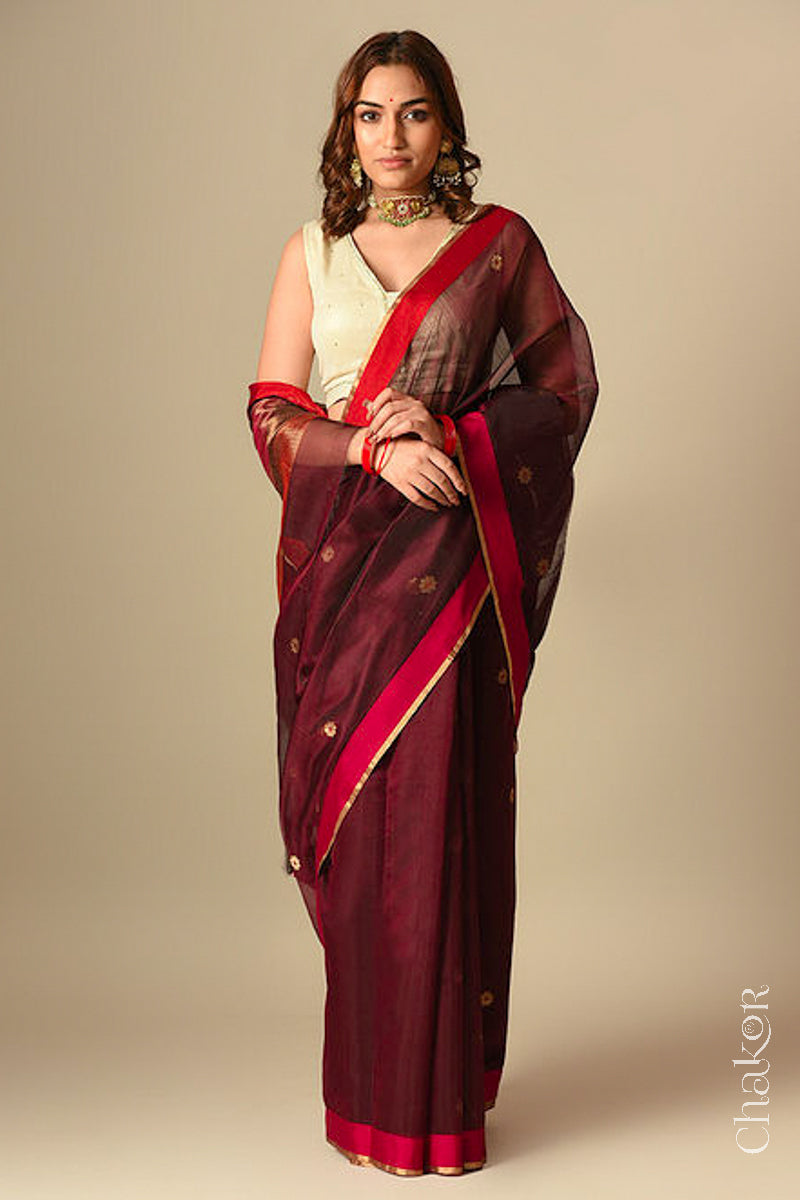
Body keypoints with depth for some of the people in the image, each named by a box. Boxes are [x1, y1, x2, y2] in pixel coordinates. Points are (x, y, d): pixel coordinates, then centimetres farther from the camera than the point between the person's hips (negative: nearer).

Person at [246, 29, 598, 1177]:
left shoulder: (502, 243, 6)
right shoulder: (312, 251, 10)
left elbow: (567, 385, 4)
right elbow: (271, 414, 5)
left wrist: (448, 431, -12)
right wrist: (377, 445, -14)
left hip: (449, 563, -2)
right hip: (338, 556, 2)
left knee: (436, 805, -3)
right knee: (347, 813, 4)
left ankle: (438, 1092, 11)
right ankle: (366, 1090, 18)